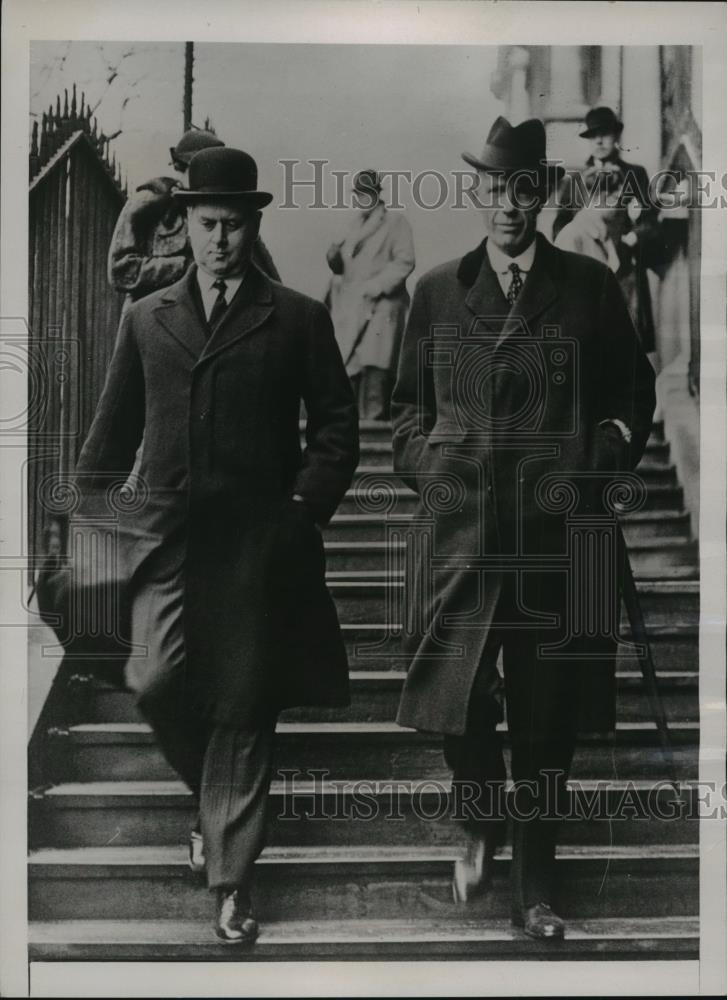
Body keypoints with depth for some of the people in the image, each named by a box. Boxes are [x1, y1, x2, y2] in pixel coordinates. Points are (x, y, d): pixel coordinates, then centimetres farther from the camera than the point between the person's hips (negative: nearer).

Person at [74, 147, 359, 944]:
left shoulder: (297, 320, 5)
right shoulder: (146, 318, 12)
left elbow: (336, 426, 5)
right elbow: (114, 428, 15)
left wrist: (307, 505, -6)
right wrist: (86, 509, 8)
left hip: (258, 537, -2)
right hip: (165, 530, 2)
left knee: (242, 706, 0)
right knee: (158, 682, -11)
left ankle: (230, 883, 12)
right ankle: (214, 793, 23)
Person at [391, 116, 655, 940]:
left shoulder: (590, 287, 8)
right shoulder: (437, 291, 11)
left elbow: (633, 394, 14)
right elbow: (407, 401, 18)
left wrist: (604, 453, -2)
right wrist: (421, 455, 1)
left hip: (559, 530, -1)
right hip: (460, 525, 1)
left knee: (548, 717, 4)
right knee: (457, 702, 0)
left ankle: (534, 888, 18)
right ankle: (478, 829, 31)